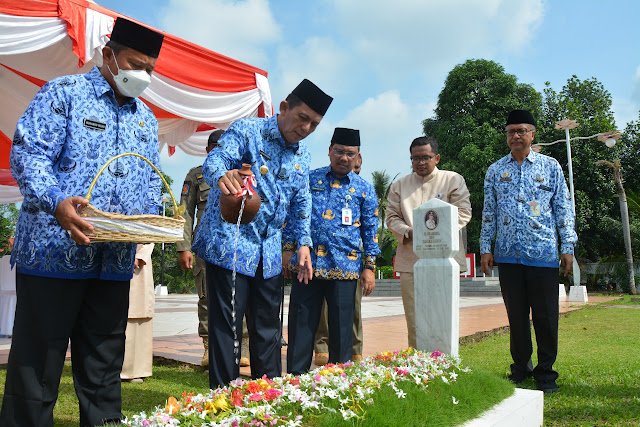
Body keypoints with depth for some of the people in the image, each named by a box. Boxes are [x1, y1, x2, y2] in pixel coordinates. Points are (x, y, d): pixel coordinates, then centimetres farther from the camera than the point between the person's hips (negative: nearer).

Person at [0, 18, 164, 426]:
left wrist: (147, 221, -1)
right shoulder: (63, 93, 0)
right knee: (36, 366, 3)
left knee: (103, 368, 14)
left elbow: (152, 181, 19)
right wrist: (57, 204, -28)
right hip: (54, 251, -5)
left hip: (115, 262, 6)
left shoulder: (146, 120, 17)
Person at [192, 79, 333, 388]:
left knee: (268, 327, 11)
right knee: (226, 325, -3)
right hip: (230, 244, -6)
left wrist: (303, 243, 7)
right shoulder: (246, 130, -7)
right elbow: (214, 161, -24)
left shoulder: (303, 155, 12)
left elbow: (301, 202, 18)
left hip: (269, 252, 6)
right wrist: (222, 176, -48)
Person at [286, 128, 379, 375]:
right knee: (301, 324, 4)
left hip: (345, 269, 0)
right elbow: (293, 215, 12)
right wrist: (288, 249, 5)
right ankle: (295, 375, 17)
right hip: (307, 264, 1)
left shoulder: (364, 190, 8)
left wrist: (369, 267, 3)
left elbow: (370, 231, 8)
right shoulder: (309, 180, 9)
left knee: (341, 328, 6)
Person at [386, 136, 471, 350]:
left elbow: (463, 212, 2)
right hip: (410, 260, 2)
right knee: (414, 320, 2)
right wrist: (408, 232, -9)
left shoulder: (453, 180, 10)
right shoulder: (399, 185, 16)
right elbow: (391, 216, 12)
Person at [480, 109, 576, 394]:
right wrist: (485, 248, 5)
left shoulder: (551, 167, 7)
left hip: (543, 254, -1)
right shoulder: (495, 171, 10)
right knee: (516, 314, 9)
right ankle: (521, 368, 24)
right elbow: (489, 213, 11)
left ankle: (545, 373, 19)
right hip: (508, 254, 2)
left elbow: (563, 208, 6)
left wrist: (567, 247, 0)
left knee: (546, 315, 3)